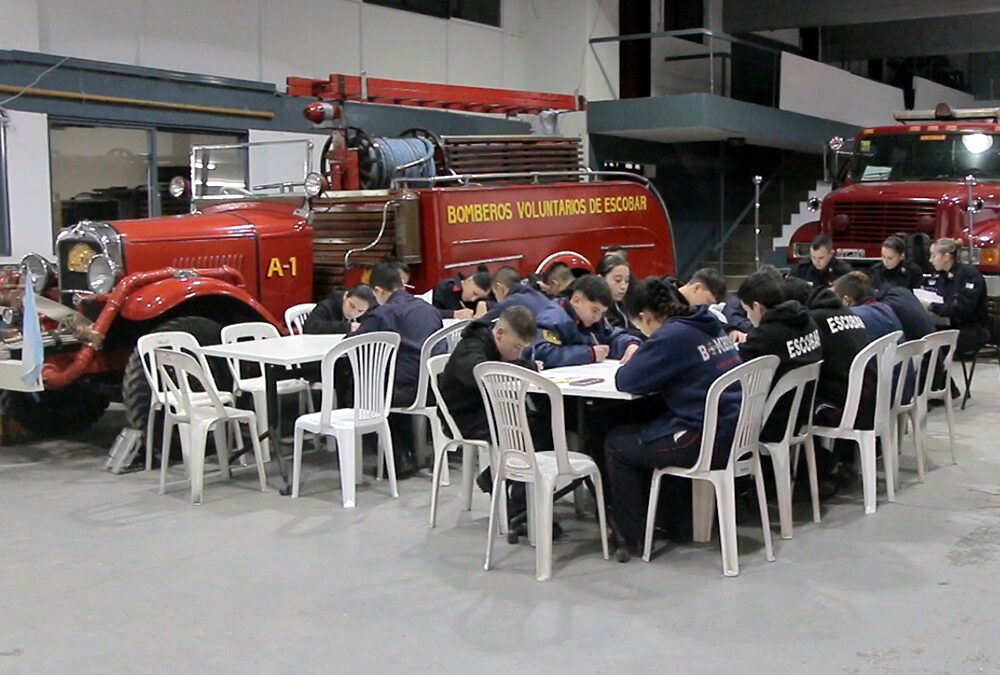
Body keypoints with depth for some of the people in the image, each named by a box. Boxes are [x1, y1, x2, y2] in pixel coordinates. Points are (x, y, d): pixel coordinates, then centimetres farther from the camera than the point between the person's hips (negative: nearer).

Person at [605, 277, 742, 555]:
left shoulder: (672, 335, -16)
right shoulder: (710, 325, 11)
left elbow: (627, 380, -14)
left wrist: (628, 367, 9)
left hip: (706, 443, -9)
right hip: (734, 433, 9)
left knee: (616, 445, 9)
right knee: (643, 430, 30)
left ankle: (633, 537, 17)